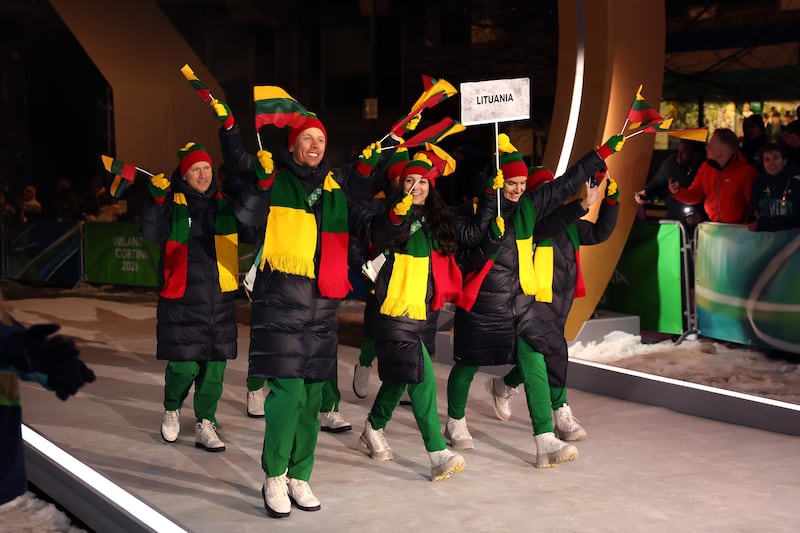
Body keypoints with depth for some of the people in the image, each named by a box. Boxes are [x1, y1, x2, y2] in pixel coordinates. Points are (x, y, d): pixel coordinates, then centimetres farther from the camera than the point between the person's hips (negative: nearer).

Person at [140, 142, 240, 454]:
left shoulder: (225, 204, 10)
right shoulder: (173, 204, -2)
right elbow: (152, 232, -13)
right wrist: (157, 200, -29)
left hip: (220, 299, 4)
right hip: (182, 298, -3)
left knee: (214, 364, 4)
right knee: (184, 365, -4)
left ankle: (205, 424, 16)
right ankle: (171, 410, 25)